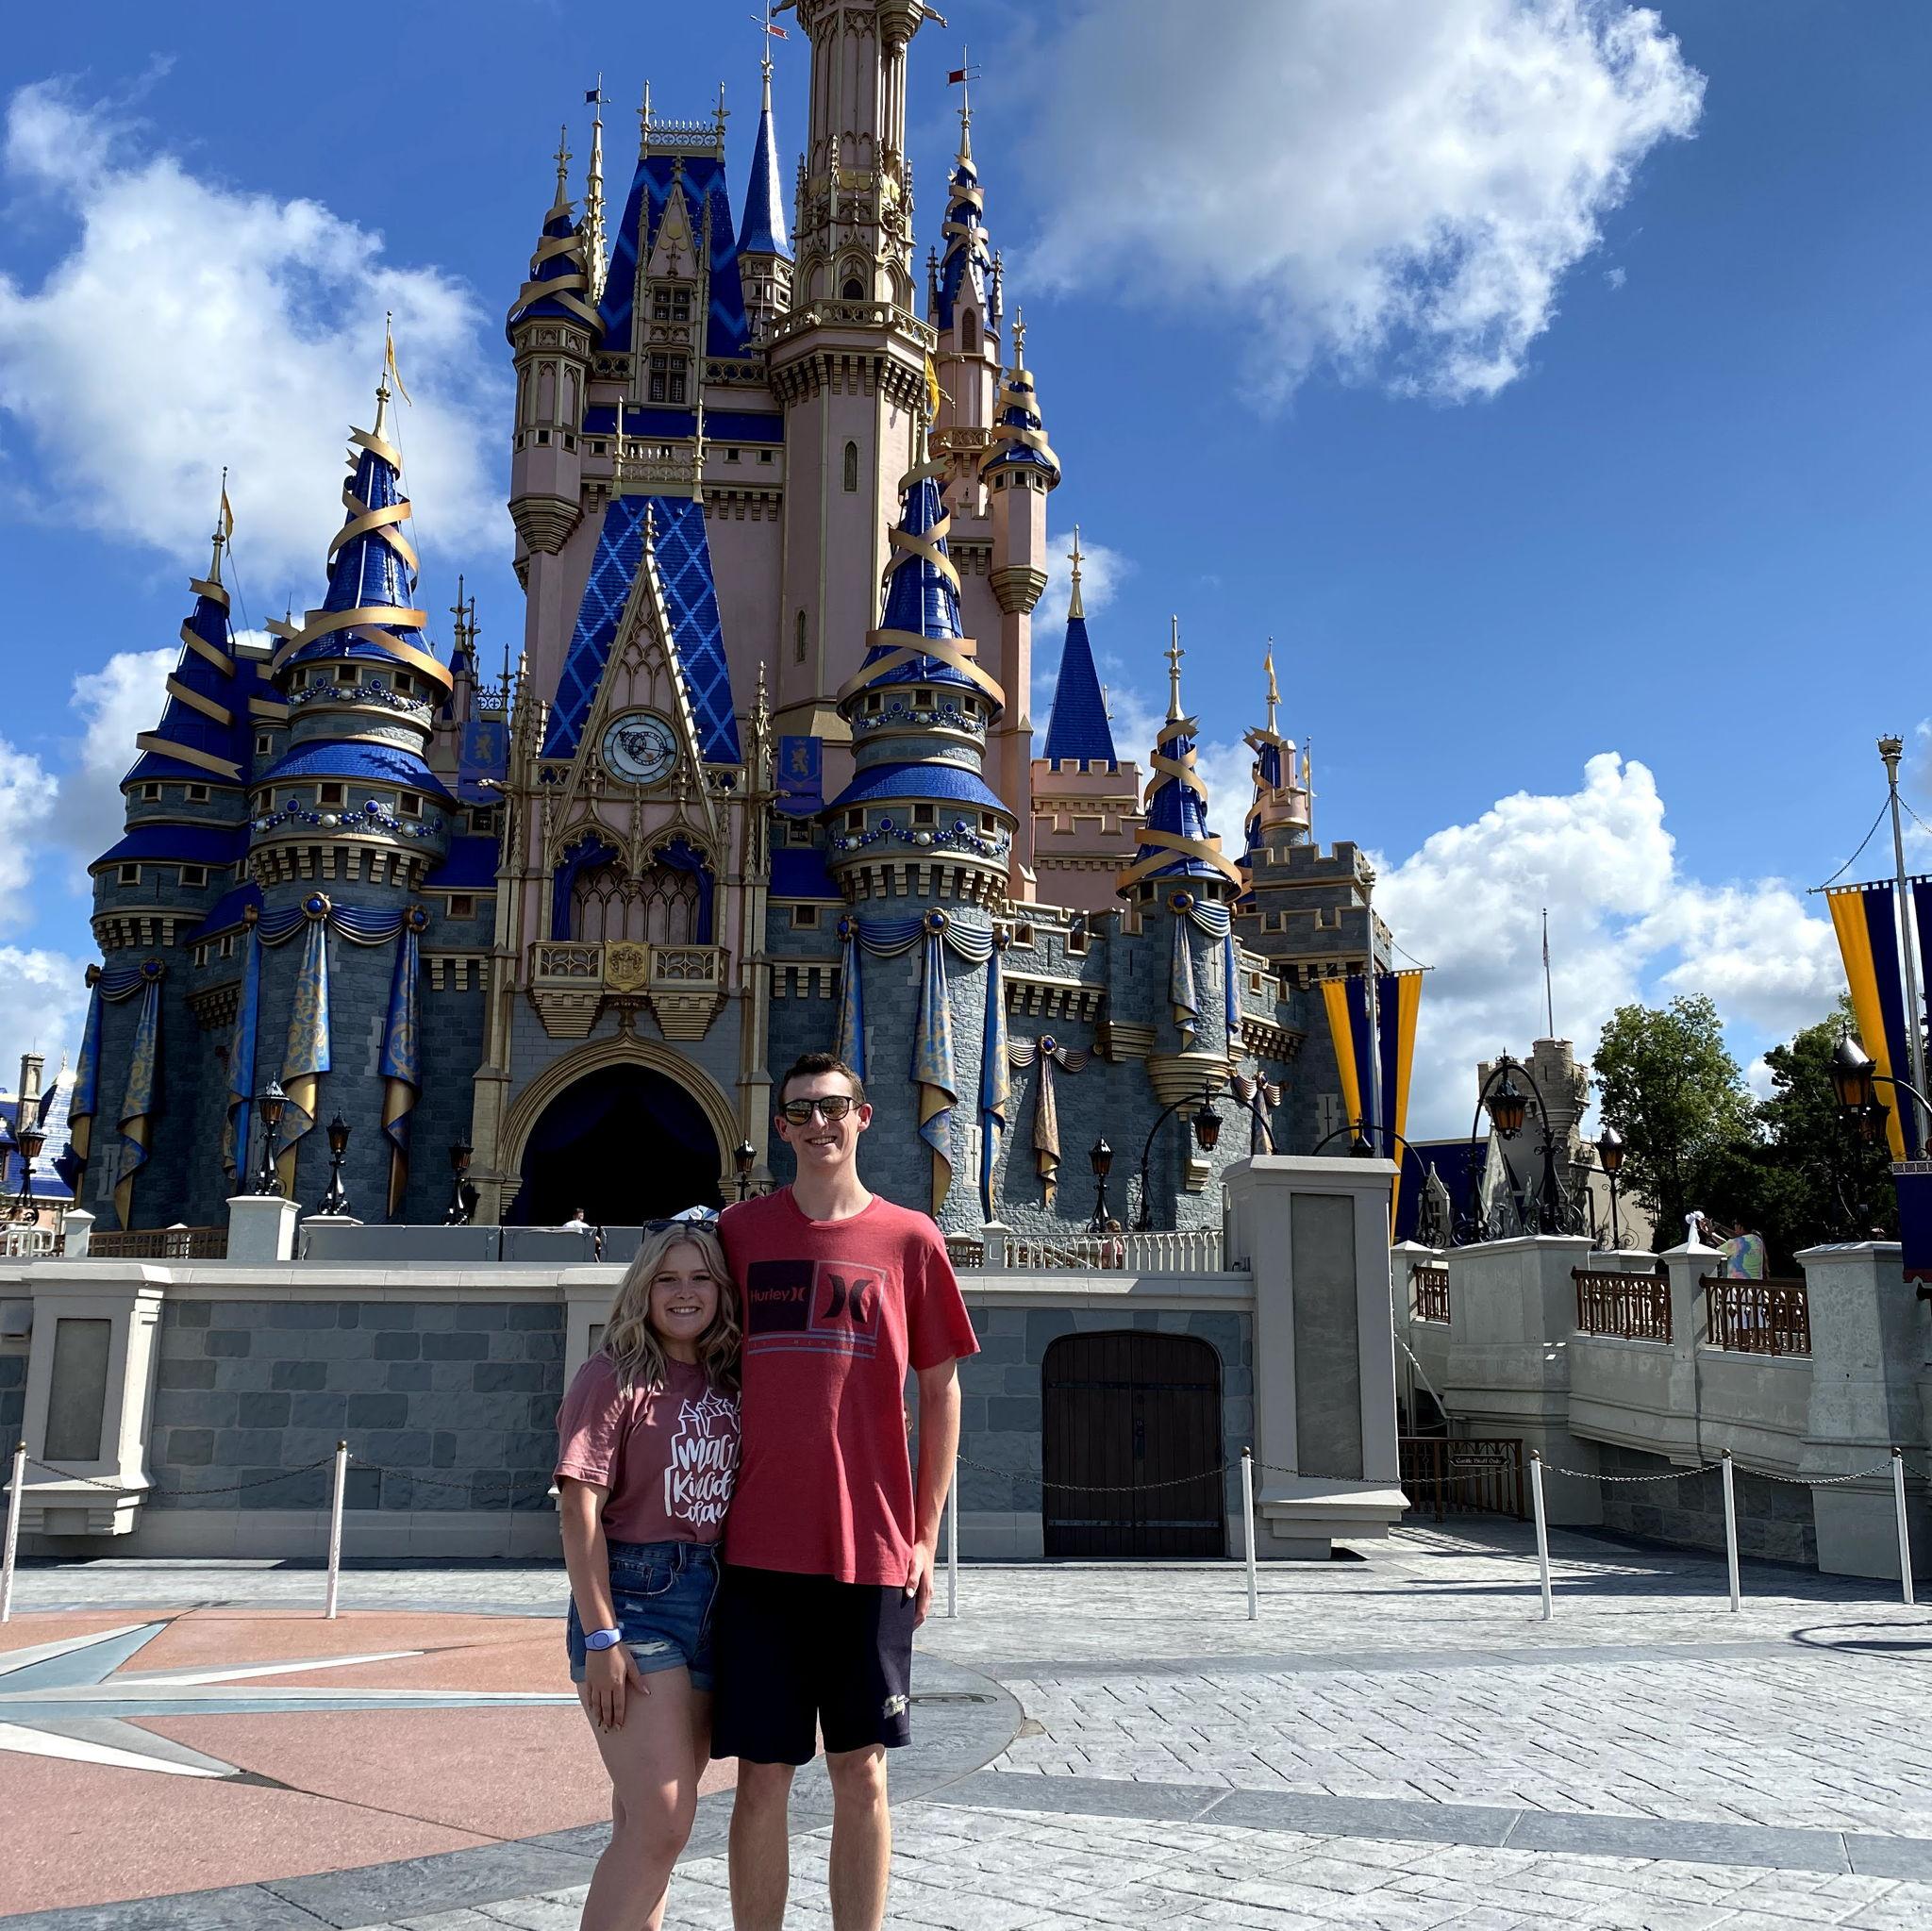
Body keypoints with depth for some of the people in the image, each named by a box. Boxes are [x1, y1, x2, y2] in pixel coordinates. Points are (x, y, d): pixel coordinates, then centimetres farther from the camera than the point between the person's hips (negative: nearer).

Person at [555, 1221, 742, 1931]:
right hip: (634, 1599, -6)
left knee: (650, 1818, 14)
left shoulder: (727, 1384, 9)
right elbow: (579, 1512, -13)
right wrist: (601, 1638, -17)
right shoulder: (613, 1377, -9)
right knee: (661, 1823, -10)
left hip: (713, 1602, 6)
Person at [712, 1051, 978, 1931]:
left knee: (861, 1773, 8)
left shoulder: (908, 1238, 3)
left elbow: (940, 1390, 7)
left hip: (873, 1551, 0)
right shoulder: (739, 1229, 5)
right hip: (760, 1548, 0)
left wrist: (925, 1534, 3)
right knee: (762, 1778, 5)